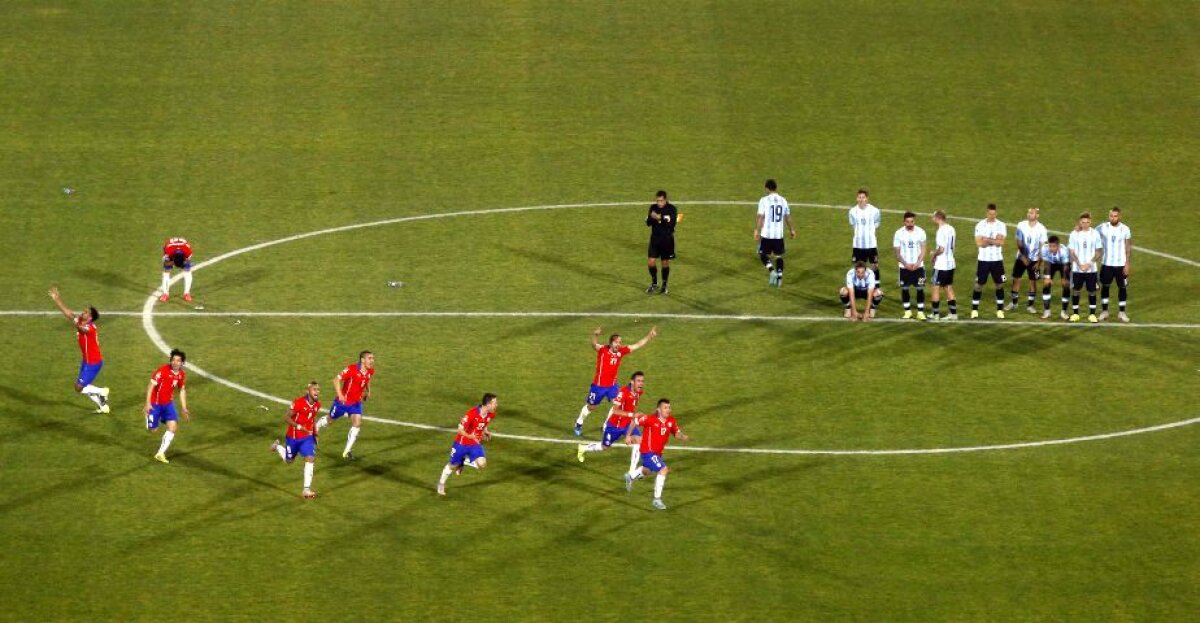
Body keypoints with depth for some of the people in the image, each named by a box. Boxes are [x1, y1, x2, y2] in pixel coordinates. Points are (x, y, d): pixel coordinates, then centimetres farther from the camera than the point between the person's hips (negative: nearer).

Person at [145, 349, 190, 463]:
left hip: (168, 403, 5)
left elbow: (182, 390, 12)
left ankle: (160, 453, -4)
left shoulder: (182, 375, -3)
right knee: (153, 429, 1)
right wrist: (148, 403, -26)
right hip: (155, 403, -5)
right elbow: (151, 385, -20)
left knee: (173, 427, -11)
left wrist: (184, 409, 12)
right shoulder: (163, 371, -22)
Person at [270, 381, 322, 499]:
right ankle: (277, 446, 50)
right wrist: (299, 427, -31)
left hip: (308, 437, 4)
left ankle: (307, 489, -11)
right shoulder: (298, 403, -25)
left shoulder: (317, 405, -5)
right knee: (289, 460, 17)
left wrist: (315, 429, 5)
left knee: (310, 459, -15)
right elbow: (288, 418, -19)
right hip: (293, 437, -4)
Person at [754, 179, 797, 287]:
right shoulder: (783, 201, 5)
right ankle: (779, 277, 8)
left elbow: (760, 217, -12)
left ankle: (771, 270, -14)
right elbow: (788, 217, 13)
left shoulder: (764, 200, -8)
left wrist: (757, 231, -6)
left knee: (763, 254, 9)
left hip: (767, 234, -4)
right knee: (779, 255, 15)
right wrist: (792, 230, 25)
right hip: (779, 234, 4)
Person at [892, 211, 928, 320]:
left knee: (920, 289, -3)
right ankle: (907, 311, 17)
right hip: (904, 266, 1)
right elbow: (897, 252, -1)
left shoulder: (920, 232, -3)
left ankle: (920, 312, 2)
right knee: (904, 289, 5)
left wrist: (917, 263, -12)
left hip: (918, 266, 0)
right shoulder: (899, 233, -4)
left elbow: (924, 249, 0)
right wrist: (906, 264, -12)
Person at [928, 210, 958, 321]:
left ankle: (935, 314, 7)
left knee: (936, 288, 3)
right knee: (949, 288, 14)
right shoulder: (951, 229, 6)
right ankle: (953, 313, 15)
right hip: (950, 263, 8)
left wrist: (934, 254, -5)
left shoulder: (941, 231, -20)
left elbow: (941, 249, -24)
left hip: (941, 265, -8)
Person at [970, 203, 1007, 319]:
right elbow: (979, 243, -13)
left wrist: (987, 240, -14)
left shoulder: (1001, 225, 1)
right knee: (979, 284, 1)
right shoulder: (980, 225, -2)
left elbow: (1001, 242, -11)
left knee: (999, 284, 5)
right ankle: (974, 309, 7)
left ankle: (1000, 309, 13)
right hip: (984, 259, -1)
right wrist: (994, 241, -13)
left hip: (997, 259, 1)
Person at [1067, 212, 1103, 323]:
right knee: (1075, 290, 4)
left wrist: (1089, 263, -10)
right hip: (1077, 268, 0)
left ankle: (1092, 314, 12)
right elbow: (1072, 252, -1)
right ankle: (1075, 314, 15)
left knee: (1092, 291, 3)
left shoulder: (1095, 234, -2)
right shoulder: (1074, 234, -2)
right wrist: (1080, 265, -11)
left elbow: (1098, 251, 1)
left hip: (1091, 268, 0)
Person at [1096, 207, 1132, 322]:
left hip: (1121, 264, 0)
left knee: (1122, 287, 4)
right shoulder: (1103, 228, -5)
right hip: (1106, 263, 0)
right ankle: (1104, 311, 19)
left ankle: (1121, 312, 15)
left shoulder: (1125, 229, -4)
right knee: (1105, 286, 7)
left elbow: (1128, 247, 0)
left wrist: (1127, 263, -6)